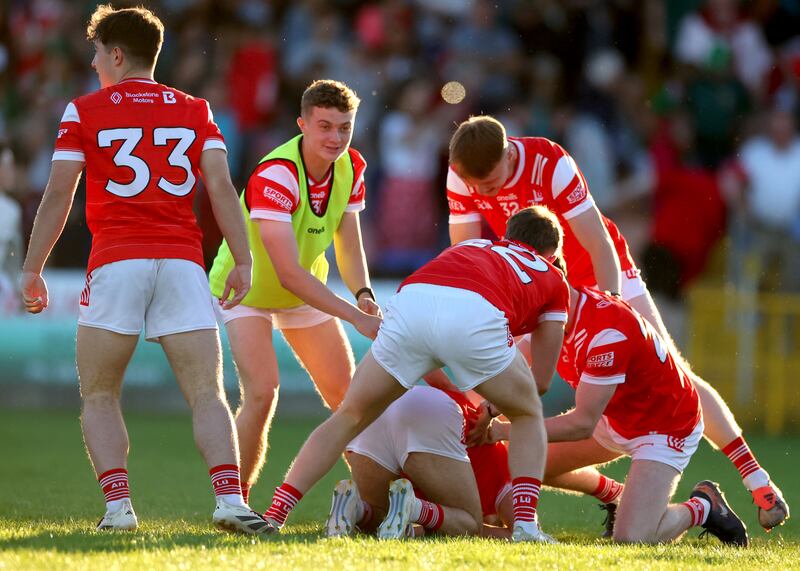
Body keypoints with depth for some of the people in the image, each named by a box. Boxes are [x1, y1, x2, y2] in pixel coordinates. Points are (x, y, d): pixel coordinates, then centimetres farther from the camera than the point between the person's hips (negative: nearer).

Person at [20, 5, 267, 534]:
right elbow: (221, 187, 2)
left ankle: (118, 505, -7)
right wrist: (243, 261, 0)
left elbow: (58, 196, 2)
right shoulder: (195, 111, 14)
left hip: (115, 262, -2)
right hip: (183, 261, 2)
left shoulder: (84, 111, 7)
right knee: (207, 394, -1)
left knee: (99, 397, 9)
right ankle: (230, 499, -21)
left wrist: (32, 270, 7)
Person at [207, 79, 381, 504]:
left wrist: (364, 294, -23)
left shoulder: (351, 167, -13)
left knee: (348, 393, 7)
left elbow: (348, 246, -2)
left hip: (305, 289, 7)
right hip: (247, 287, -7)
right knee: (262, 392, -23)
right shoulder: (273, 177, -36)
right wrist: (356, 316, -43)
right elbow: (289, 273, -40)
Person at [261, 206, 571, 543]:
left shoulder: (473, 247, 45)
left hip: (410, 301, 2)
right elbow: (542, 379, 39)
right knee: (527, 414, 25)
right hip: (475, 314, -2)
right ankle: (525, 524, 8)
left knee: (348, 419, 19)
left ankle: (274, 515, 9)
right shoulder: (554, 279, 36)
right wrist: (491, 407, 55)